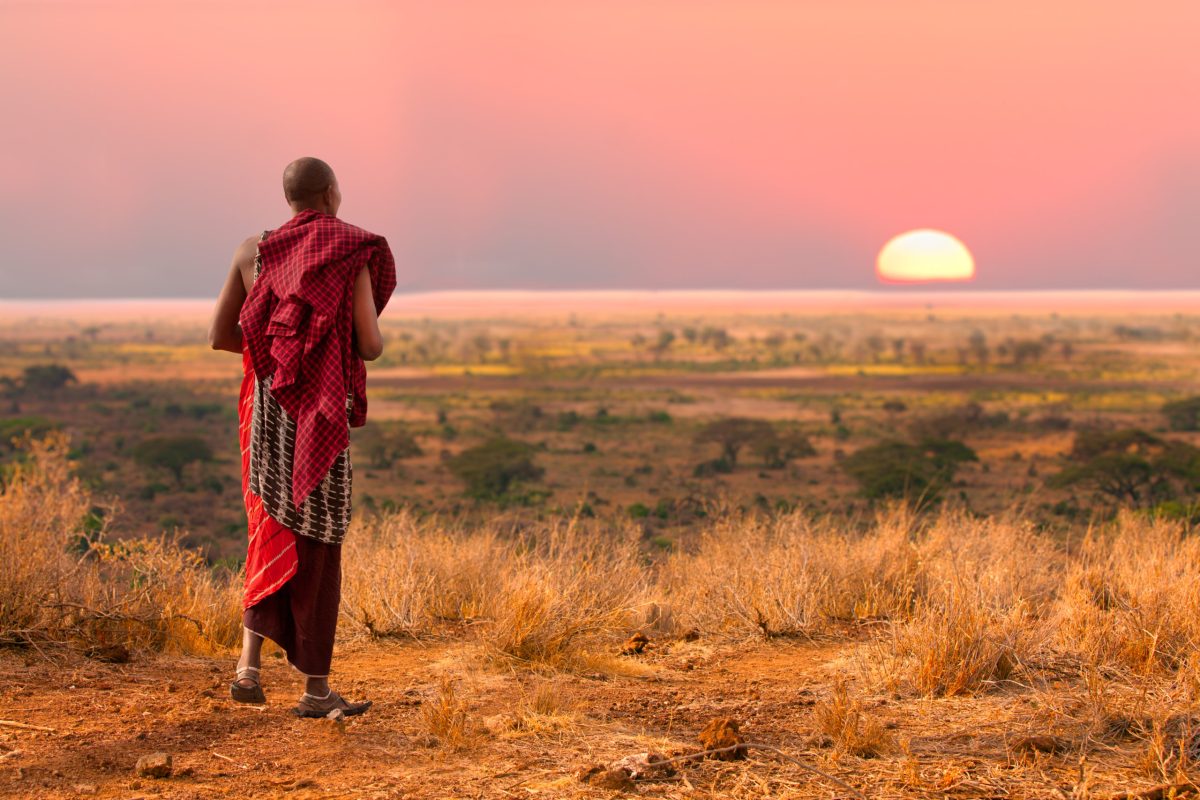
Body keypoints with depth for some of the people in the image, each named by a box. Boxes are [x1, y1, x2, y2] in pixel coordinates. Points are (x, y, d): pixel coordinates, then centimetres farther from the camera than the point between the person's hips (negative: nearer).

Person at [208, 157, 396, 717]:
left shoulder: (253, 252, 5)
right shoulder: (354, 255, -7)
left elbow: (219, 336, 7)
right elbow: (370, 346, -12)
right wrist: (374, 336, 13)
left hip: (266, 408, 4)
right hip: (320, 417, -4)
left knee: (272, 531, 18)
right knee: (317, 547, 4)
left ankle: (249, 666, 4)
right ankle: (315, 687, 10)